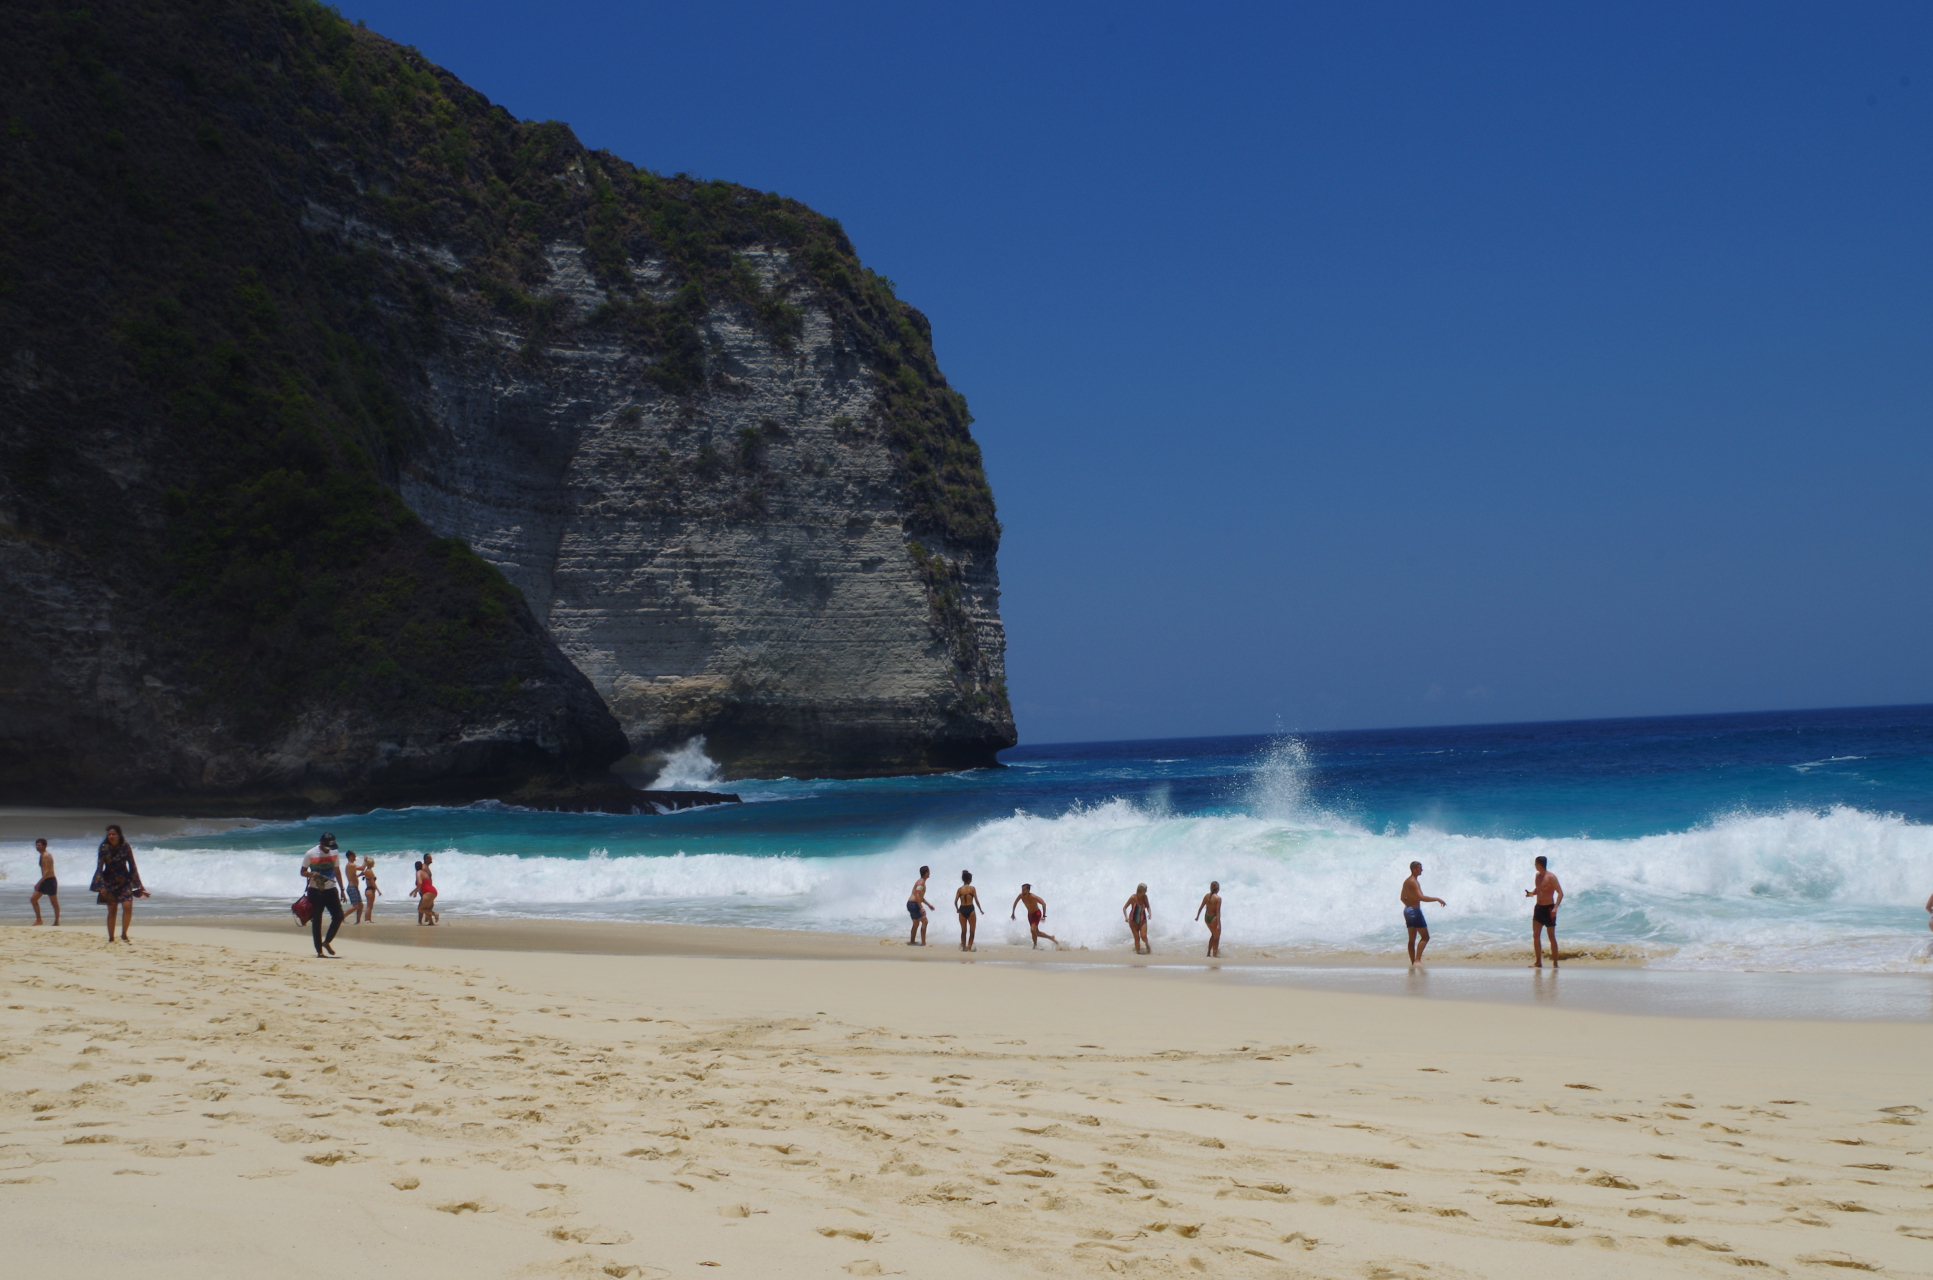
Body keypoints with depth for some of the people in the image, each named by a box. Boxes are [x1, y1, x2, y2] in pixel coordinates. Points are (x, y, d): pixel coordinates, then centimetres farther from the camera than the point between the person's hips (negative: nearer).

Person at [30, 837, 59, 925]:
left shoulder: (47, 856, -16)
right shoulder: (42, 855, 14)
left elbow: (48, 871, -23)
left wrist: (39, 882, -26)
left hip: (50, 881, -10)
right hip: (44, 881, 10)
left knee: (54, 903, 0)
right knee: (33, 899, 5)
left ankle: (57, 921, 8)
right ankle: (38, 920, 10)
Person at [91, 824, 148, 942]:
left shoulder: (126, 847, -5)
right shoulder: (104, 848, -7)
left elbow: (132, 866, 3)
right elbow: (99, 867, -6)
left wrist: (139, 884, 3)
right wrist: (101, 886, -15)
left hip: (124, 881, 1)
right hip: (110, 882, -1)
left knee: (127, 906, -14)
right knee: (111, 910, 2)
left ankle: (124, 934, 3)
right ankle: (111, 938, 13)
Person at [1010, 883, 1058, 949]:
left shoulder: (1033, 897, -29)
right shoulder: (1021, 895, -13)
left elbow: (1044, 904, -31)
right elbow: (1015, 903, 6)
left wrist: (1044, 916, -36)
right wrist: (1013, 913, 9)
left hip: (1037, 913, -7)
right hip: (1030, 914, 7)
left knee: (1033, 930, -23)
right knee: (1036, 932, 13)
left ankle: (1035, 946, -5)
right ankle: (1051, 937, 32)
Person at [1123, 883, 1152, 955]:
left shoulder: (1145, 897, -9)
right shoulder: (1133, 898, -19)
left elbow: (1148, 906, 7)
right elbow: (1124, 908, -13)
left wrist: (1149, 913, -13)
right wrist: (1126, 917, -26)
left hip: (1142, 920, 2)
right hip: (1133, 920, -2)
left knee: (1143, 936, -11)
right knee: (1137, 937, -2)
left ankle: (1147, 946, 18)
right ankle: (1138, 951, 13)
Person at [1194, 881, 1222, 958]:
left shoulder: (1206, 896, 0)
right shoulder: (1218, 898, -18)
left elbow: (1201, 907, 9)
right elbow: (1218, 912, -21)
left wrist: (1197, 916, 23)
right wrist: (1218, 924, -21)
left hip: (1206, 917, 7)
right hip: (1214, 918, -7)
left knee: (1213, 934, 27)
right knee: (1216, 937, 10)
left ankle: (1208, 953, 31)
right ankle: (1215, 955, 13)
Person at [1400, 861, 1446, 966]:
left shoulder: (1406, 882, 14)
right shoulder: (1414, 882, -16)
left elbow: (1403, 898, 23)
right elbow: (1421, 897, -26)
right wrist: (1437, 899, -20)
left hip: (1408, 910, 10)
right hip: (1415, 911, -10)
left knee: (1412, 939, 10)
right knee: (1425, 937, -6)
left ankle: (1412, 962, 10)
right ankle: (1417, 960, -15)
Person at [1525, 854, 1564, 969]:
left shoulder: (1551, 877, -14)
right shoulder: (1538, 876, 10)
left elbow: (1560, 893, -16)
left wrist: (1555, 907, -27)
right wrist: (1532, 893, 2)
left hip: (1548, 908, -7)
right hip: (1538, 908, 7)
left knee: (1551, 936, -1)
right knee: (1535, 935, 3)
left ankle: (1555, 963, 4)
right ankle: (1538, 962, 8)